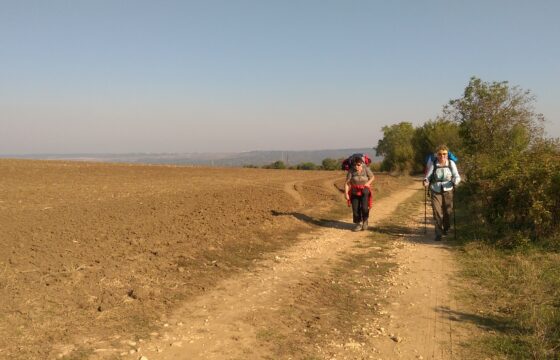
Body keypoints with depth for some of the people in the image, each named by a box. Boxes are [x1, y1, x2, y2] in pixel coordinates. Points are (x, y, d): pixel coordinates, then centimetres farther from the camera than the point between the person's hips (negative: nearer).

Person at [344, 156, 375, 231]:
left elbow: (372, 177, 4)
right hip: (354, 192, 1)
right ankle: (359, 224, 11)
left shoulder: (366, 169, -13)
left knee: (364, 207, -11)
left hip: (364, 191, -1)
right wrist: (346, 193, -21)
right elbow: (347, 183, -14)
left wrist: (367, 183, -12)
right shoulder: (351, 171, -14)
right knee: (355, 208, -5)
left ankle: (365, 220, 17)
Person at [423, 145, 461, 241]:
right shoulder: (432, 164, -5)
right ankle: (438, 234, 1)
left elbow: (457, 177, -5)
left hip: (448, 191, 1)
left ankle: (446, 228, 37)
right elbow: (427, 176, -3)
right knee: (437, 212, -10)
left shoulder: (451, 163, -2)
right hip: (436, 191, -1)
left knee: (448, 211, 6)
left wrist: (455, 181, -28)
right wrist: (426, 181, -25)